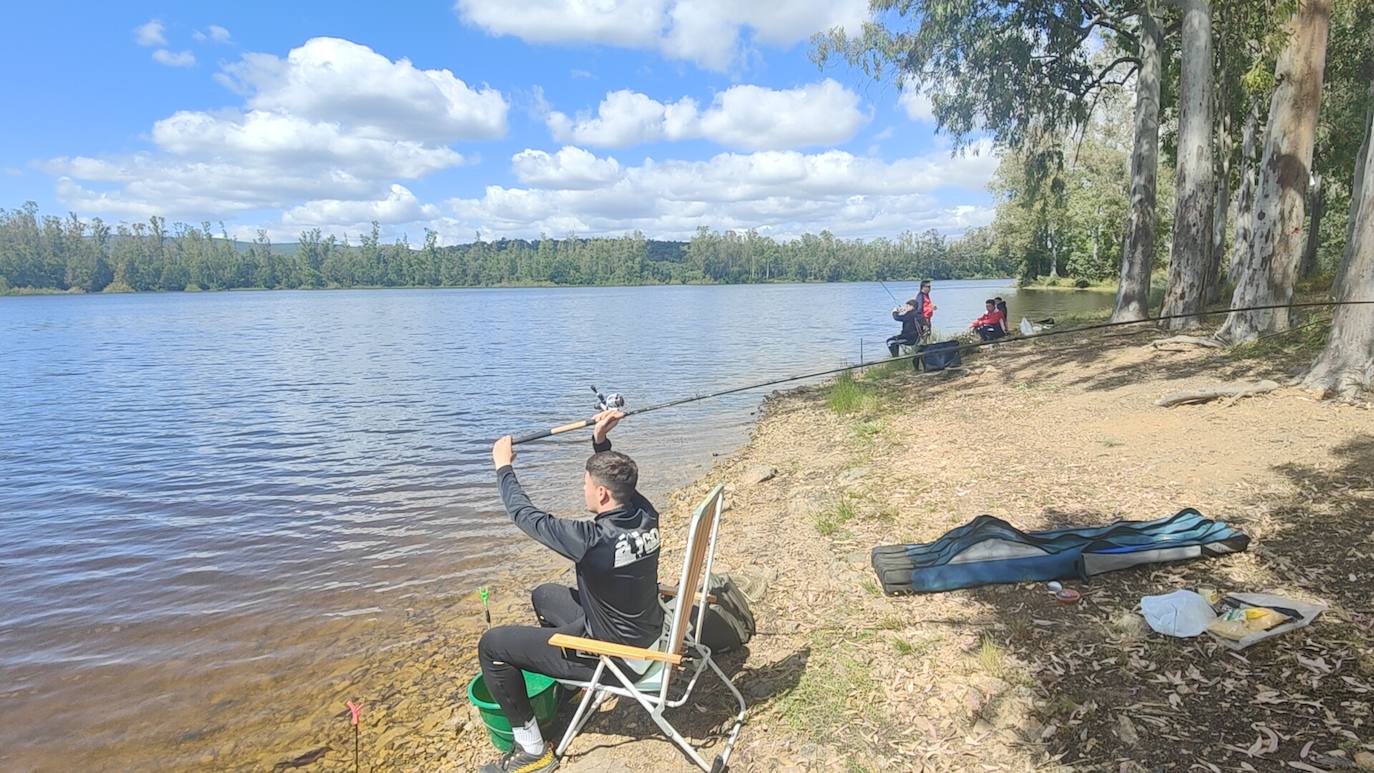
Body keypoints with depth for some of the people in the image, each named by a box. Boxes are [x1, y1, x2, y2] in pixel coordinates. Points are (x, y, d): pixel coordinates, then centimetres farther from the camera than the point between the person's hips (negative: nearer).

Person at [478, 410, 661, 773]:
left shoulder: (593, 539, -33)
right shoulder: (646, 515, -13)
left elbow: (526, 515, -19)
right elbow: (616, 479, 11)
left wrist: (504, 466, -5)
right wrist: (600, 441, 0)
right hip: (647, 636, 8)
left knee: (491, 644, -1)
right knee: (544, 594, 26)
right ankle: (559, 676, 47)